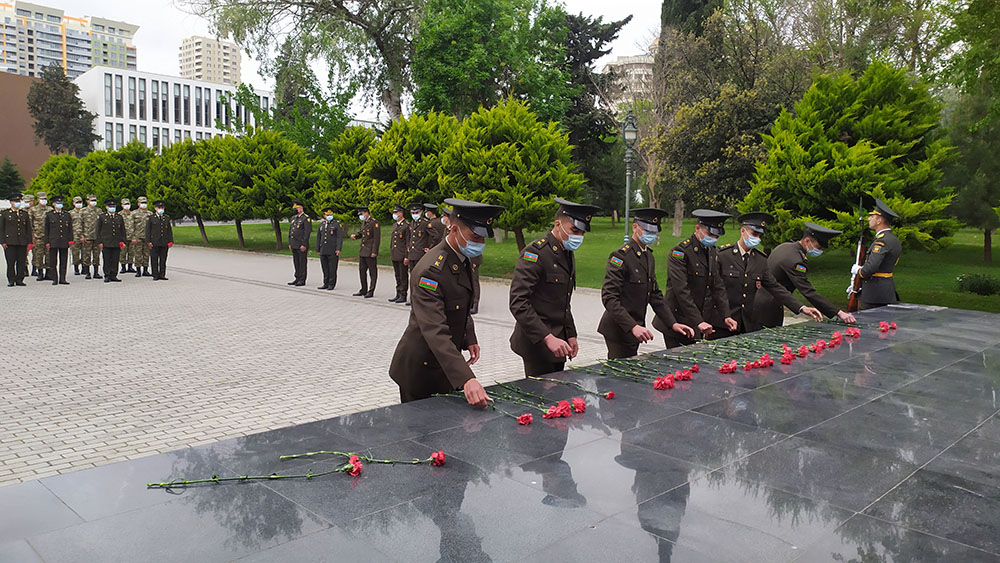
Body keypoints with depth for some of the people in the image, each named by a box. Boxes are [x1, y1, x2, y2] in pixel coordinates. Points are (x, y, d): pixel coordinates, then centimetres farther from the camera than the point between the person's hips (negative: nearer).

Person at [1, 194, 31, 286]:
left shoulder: (25, 213, 14)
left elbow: (28, 228, 15)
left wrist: (29, 242, 7)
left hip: (22, 242, 3)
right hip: (9, 242, -2)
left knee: (22, 261, 1)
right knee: (11, 262, -3)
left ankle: (19, 280, 7)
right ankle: (11, 280, 3)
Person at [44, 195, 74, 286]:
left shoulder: (67, 215, 13)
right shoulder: (49, 215, 6)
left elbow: (70, 229, 13)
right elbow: (46, 230, 5)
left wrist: (70, 240, 5)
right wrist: (47, 242, -1)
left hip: (64, 243, 2)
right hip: (53, 242, -2)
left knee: (63, 261, 3)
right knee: (53, 262, 0)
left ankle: (62, 279, 7)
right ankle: (55, 279, 5)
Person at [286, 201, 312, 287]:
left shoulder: (306, 218, -9)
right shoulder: (293, 218, 17)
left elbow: (307, 232, -15)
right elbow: (290, 231, 21)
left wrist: (304, 244, -18)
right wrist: (290, 243, 15)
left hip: (302, 245, -8)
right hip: (294, 245, 8)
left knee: (302, 263, -3)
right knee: (296, 262, 12)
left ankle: (302, 280, 0)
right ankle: (297, 279, 19)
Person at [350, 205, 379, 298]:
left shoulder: (374, 223, -13)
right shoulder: (363, 222, 14)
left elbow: (377, 238, -16)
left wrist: (374, 252, -19)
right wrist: (355, 235, 5)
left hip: (370, 252, -9)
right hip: (362, 251, 9)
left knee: (372, 272, -1)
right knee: (362, 270, 13)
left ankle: (371, 291, 4)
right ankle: (363, 290, 22)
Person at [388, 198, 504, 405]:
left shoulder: (463, 259, 2)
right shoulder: (430, 270, -28)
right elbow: (435, 333, -36)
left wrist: (470, 338, 3)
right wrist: (466, 379, -44)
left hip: (446, 365, 8)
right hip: (421, 370, -8)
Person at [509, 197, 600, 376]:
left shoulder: (567, 254, 13)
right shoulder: (535, 253, -16)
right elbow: (518, 303, -24)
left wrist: (571, 335, 15)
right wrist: (548, 338, -28)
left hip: (557, 341, 9)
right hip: (537, 342, -8)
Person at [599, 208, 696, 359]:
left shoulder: (648, 256, 13)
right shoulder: (621, 256, -15)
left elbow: (655, 294, 18)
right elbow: (609, 297, -22)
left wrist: (672, 323, 8)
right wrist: (633, 326, -30)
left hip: (635, 330, 9)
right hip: (620, 331, -8)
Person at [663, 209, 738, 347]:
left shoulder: (714, 252, 11)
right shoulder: (680, 251, -14)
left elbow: (718, 287, 12)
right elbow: (681, 291, -21)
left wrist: (726, 316, 0)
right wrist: (698, 321, -25)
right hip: (679, 323, -7)